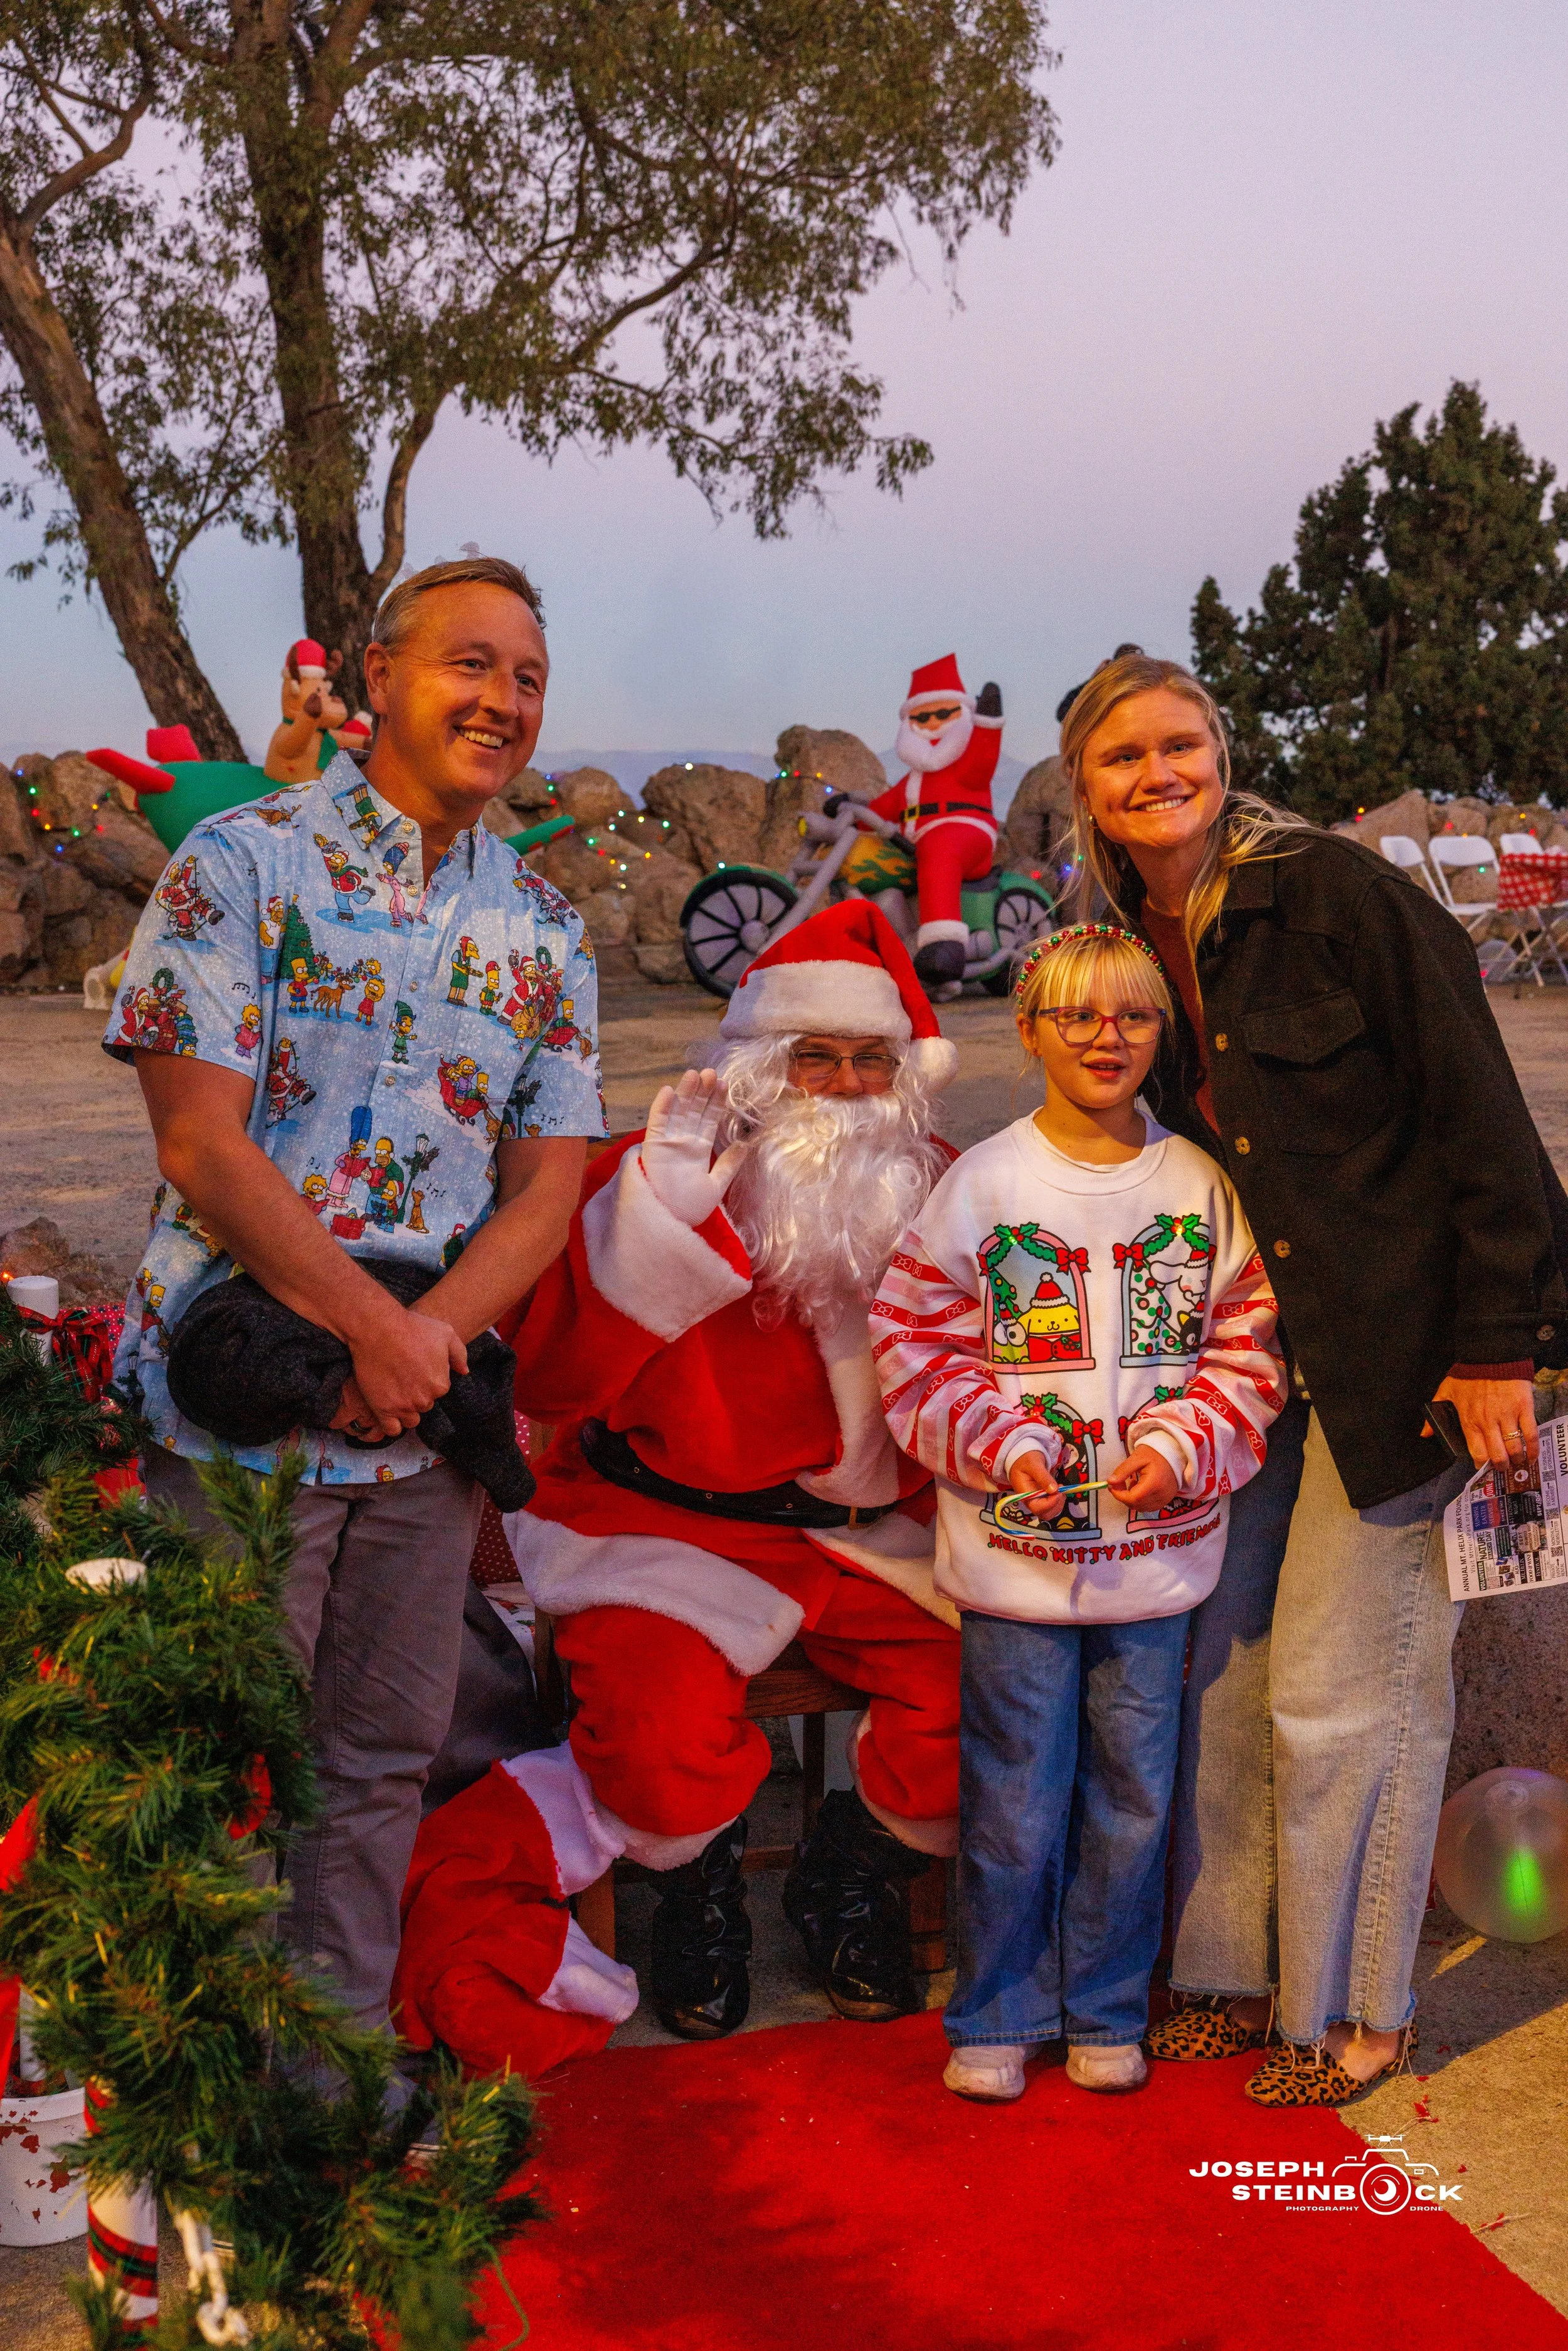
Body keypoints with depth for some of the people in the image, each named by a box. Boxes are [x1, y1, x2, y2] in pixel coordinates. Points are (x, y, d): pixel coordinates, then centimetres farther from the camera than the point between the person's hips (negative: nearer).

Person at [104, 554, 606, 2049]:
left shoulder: (545, 927, 9)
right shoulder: (246, 859, -5)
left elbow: (546, 1184, 5)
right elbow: (200, 1141, -13)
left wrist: (428, 1335, -12)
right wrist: (373, 1329, -16)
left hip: (425, 1411, 4)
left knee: (383, 1758, 12)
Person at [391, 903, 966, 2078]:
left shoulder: (943, 1194, 6)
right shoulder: (660, 1176, -6)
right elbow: (551, 1375, -17)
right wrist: (665, 1210, -23)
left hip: (876, 1533, 3)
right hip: (679, 1524, -3)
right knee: (663, 1723, -28)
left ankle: (855, 1878, 14)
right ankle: (701, 1888, 12)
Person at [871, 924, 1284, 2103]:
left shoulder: (1202, 1188, 3)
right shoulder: (979, 1185, -3)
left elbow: (1248, 1347, 5)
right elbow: (919, 1348, -2)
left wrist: (1180, 1451, -10)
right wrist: (1001, 1446, -16)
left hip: (1158, 1553, 2)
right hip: (1014, 1554, -2)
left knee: (1133, 1796, 11)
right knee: (1015, 1799, 5)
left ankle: (1107, 2009, 29)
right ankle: (997, 2017, 23)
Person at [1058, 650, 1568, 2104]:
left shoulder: (1332, 892, -13)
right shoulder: (1134, 949, 7)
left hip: (1394, 1353, -6)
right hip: (1251, 1357, 6)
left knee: (1338, 1693, 0)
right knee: (1216, 1668, 8)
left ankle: (1352, 2010, 18)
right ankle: (1237, 1974, 25)